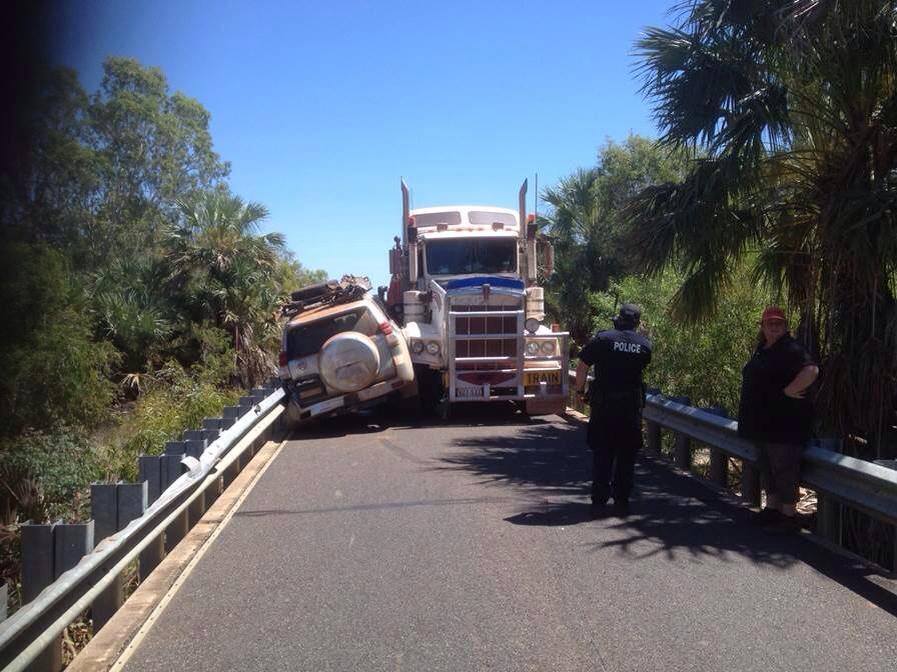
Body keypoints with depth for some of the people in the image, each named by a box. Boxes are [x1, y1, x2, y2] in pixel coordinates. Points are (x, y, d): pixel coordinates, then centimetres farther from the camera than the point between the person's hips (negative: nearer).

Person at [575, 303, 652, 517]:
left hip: (603, 405, -1)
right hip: (632, 406, 1)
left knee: (601, 455, 8)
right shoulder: (645, 345, 2)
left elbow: (581, 367, -3)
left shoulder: (602, 339, -6)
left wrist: (580, 389, 9)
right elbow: (641, 369, 6)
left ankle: (599, 502, 8)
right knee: (626, 456, 12)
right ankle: (621, 502, 15)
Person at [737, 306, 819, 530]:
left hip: (784, 423, -10)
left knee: (784, 468, -4)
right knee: (766, 466, 17)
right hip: (764, 421, 10)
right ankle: (772, 506, 28)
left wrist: (789, 391, -23)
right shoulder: (761, 349, 15)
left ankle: (789, 514, 4)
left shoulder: (791, 349, -15)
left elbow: (811, 371, -30)